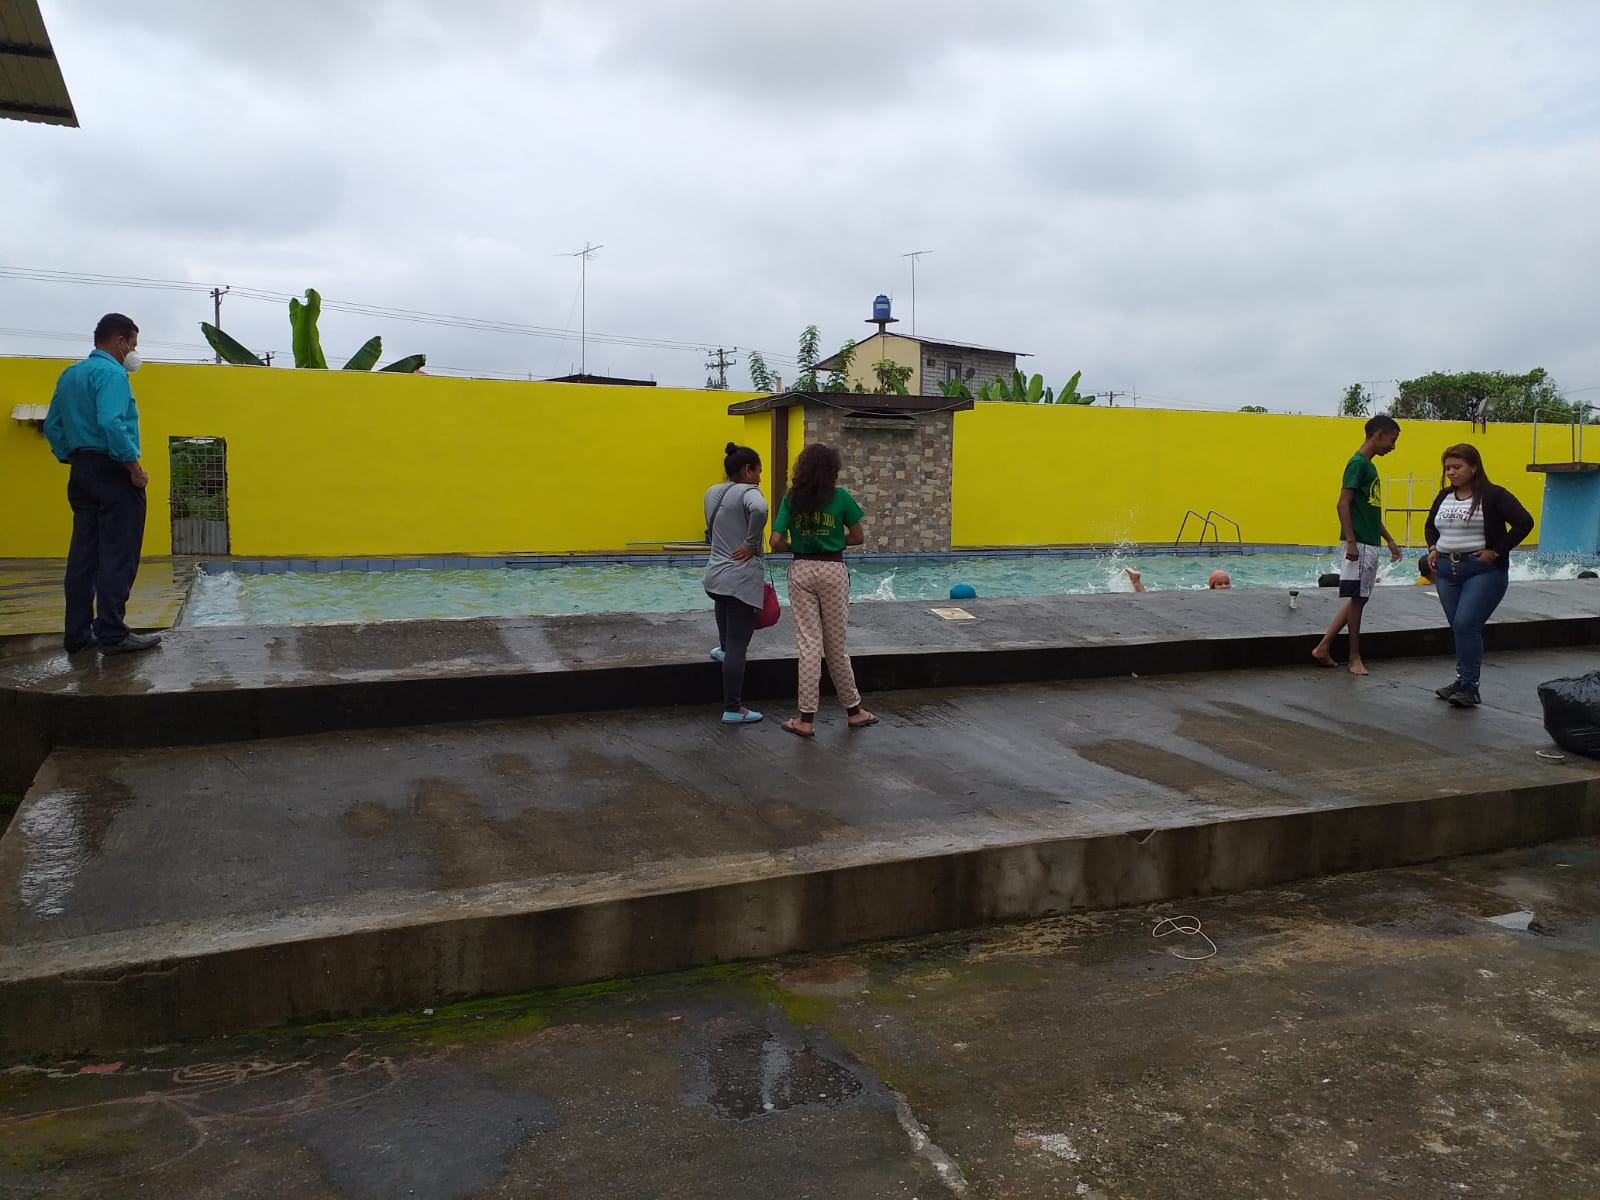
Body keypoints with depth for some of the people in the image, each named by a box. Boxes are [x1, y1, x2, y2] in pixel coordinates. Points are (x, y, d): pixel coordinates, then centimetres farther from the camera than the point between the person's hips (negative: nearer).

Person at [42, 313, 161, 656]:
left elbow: (53, 426, 16)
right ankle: (112, 633, -4)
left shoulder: (70, 374, 15)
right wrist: (135, 467, -18)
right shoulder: (111, 373, -12)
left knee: (83, 555, 10)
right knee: (118, 555, -5)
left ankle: (77, 632, 13)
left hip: (81, 473, 9)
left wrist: (71, 459, 17)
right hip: (112, 473, -9)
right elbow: (112, 425, -24)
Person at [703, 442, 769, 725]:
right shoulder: (748, 492, -12)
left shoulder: (711, 492, 11)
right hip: (742, 579, -8)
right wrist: (751, 543, -21)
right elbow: (759, 510, -34)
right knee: (737, 646, -3)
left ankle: (724, 649, 60)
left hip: (714, 574, 8)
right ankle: (733, 710, 0)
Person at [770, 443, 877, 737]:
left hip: (801, 571, 1)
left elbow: (776, 543, -5)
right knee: (836, 646, 11)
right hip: (833, 571, -1)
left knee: (809, 645, 3)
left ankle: (806, 719, 3)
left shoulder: (791, 499, 0)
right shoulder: (841, 497, -5)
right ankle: (853, 710, 24)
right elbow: (858, 538, 1)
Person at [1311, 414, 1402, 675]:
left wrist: (1389, 539, 23)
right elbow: (1343, 504, -18)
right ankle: (1355, 657, 8)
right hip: (1359, 544, -10)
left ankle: (1323, 647, 13)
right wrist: (1350, 541, -22)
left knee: (1357, 599, 10)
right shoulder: (1358, 463, -12)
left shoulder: (1369, 465, 17)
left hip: (1370, 545, 10)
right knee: (1356, 598, -1)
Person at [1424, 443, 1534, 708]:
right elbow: (1430, 525, 29)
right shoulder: (1444, 497, 12)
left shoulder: (1493, 495, -8)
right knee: (1459, 627, 11)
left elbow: (1524, 522, -15)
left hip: (1483, 571, -7)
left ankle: (1469, 687, -9)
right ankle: (1463, 680, 22)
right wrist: (1433, 548, 11)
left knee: (1466, 625, -15)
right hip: (1447, 570, 7)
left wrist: (1496, 552, -16)